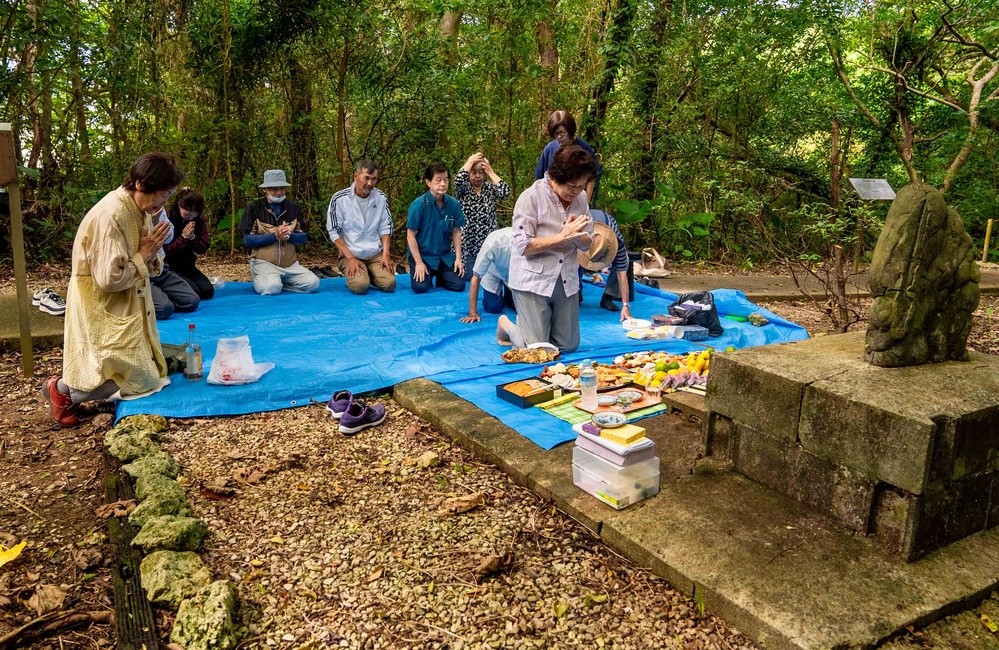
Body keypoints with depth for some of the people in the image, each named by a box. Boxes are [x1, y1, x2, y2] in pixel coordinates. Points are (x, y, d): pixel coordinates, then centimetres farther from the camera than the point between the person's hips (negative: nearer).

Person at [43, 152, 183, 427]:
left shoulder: (140, 211, 3)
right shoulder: (110, 216, -25)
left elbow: (149, 264, 12)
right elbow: (109, 279, -26)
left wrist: (152, 254, -10)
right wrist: (143, 256, -16)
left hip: (130, 308, 9)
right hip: (107, 314, -9)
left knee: (155, 367, 13)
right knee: (142, 381, -10)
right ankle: (63, 388, 7)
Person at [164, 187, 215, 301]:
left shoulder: (199, 219, 0)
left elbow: (203, 249, -1)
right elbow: (165, 250, -16)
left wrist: (193, 238, -20)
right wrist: (183, 237, -25)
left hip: (188, 266, 5)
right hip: (169, 267, -5)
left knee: (208, 291, -11)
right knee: (194, 292, -23)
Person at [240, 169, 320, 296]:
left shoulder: (294, 208, 10)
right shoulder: (254, 208, -1)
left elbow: (303, 237, 9)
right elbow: (247, 239, -6)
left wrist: (289, 236, -14)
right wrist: (274, 236, -18)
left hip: (291, 264, 4)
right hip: (264, 262, -4)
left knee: (313, 284, -20)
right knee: (271, 288, -34)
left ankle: (277, 280, 4)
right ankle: (259, 279, 3)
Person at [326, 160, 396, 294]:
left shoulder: (381, 197, 3)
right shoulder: (339, 199, -8)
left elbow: (385, 228, 8)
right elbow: (334, 232, -6)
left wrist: (385, 254, -5)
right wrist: (350, 258, -14)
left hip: (376, 254, 3)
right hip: (350, 254, -3)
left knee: (389, 283, -19)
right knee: (360, 286, -27)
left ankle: (368, 274, 13)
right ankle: (353, 276, 10)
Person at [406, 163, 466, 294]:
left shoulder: (453, 204, -5)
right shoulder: (418, 205, -16)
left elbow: (456, 232, 4)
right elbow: (411, 235, -12)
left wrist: (458, 258, -2)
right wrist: (419, 263, -15)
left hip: (445, 256, 3)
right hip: (422, 255, -3)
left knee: (459, 285, -11)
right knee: (420, 287, -23)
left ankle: (439, 276, 22)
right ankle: (427, 275, 15)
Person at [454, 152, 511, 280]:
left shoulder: (490, 188, 5)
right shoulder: (463, 189, -1)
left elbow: (505, 192, -16)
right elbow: (458, 180, -25)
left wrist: (491, 172, -8)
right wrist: (470, 161, -13)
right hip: (467, 246, -2)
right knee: (467, 278, 5)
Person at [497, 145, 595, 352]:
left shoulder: (580, 197, 2)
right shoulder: (531, 197, -15)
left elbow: (587, 243, 6)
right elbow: (523, 246, -18)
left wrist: (577, 235, -18)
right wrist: (562, 236, -22)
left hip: (566, 280, 6)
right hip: (533, 281, -6)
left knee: (568, 346, 12)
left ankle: (526, 323, 37)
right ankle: (506, 325, 26)